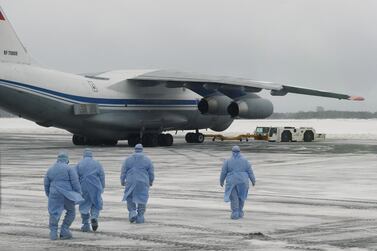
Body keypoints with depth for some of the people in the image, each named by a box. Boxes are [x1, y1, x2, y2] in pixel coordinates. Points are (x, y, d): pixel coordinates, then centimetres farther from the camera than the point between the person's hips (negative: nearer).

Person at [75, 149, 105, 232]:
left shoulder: (79, 164, 3)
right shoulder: (97, 164, 4)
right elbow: (102, 176, 3)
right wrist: (102, 188, 11)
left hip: (83, 188, 0)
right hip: (95, 188, 0)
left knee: (84, 206, 9)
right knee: (96, 204, 16)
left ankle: (86, 225, 7)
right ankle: (94, 217, -10)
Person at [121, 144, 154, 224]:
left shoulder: (128, 159, 1)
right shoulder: (147, 160, 1)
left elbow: (123, 172, 3)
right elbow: (151, 173, 5)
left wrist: (122, 181, 17)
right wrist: (151, 181, 21)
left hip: (131, 183, 0)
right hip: (143, 183, 0)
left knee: (129, 198, 16)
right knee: (142, 200, 7)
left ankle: (132, 212, -3)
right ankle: (140, 217, 5)